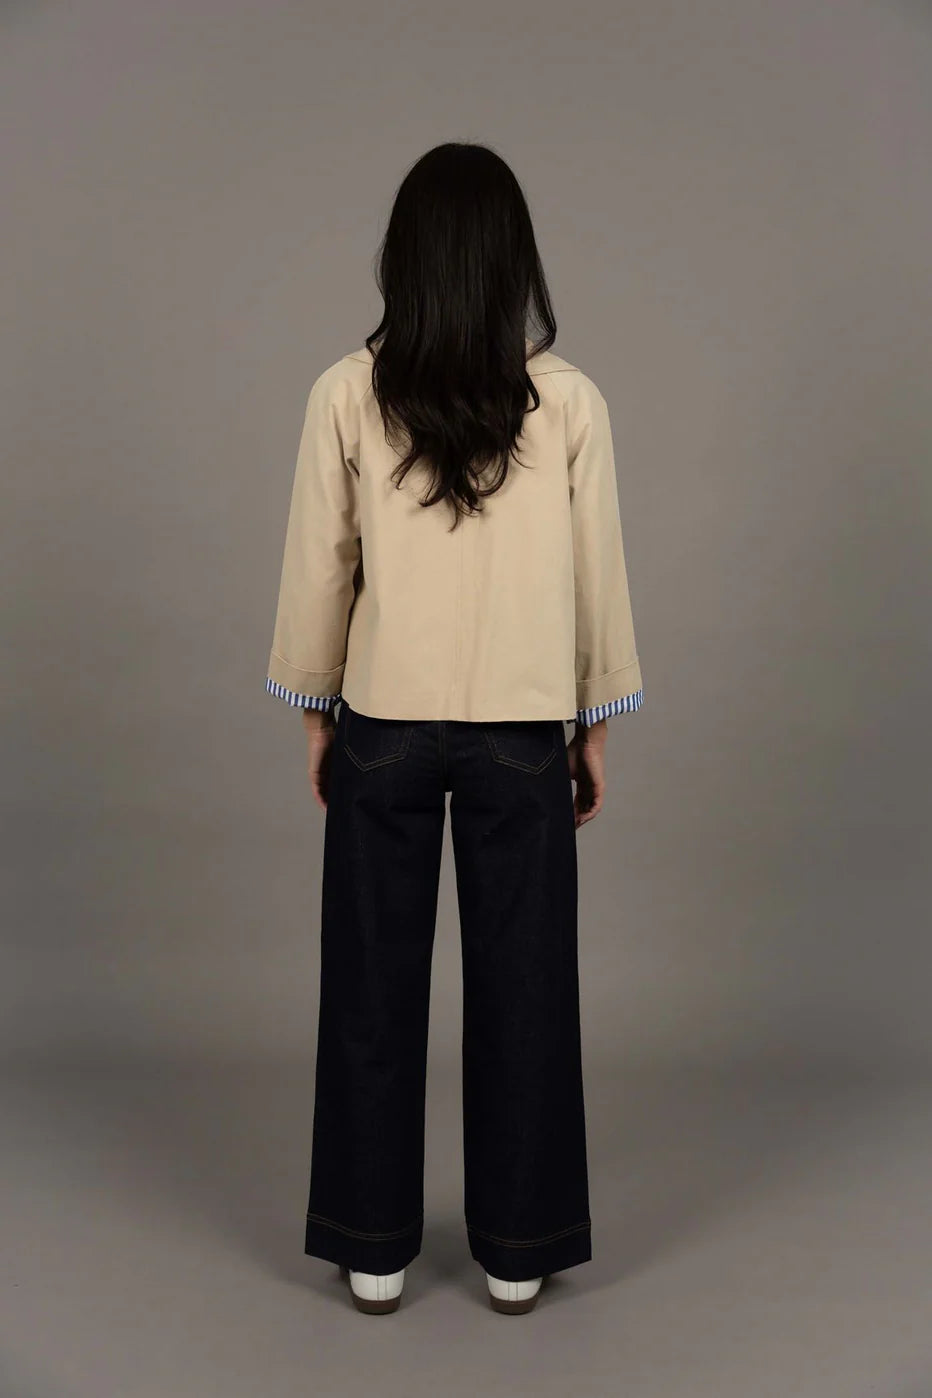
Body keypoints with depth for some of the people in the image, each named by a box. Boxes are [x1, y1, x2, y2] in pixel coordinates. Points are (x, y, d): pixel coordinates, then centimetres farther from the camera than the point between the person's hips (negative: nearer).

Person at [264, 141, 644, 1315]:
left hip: (383, 726, 0)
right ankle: (516, 1251, 24)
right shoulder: (570, 401, -5)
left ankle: (374, 1249, 25)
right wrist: (594, 725, 10)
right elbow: (597, 577, -1)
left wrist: (316, 712, 11)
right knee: (522, 985, 11)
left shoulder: (348, 394, -6)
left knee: (373, 984, 12)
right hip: (522, 733, 0)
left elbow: (318, 569, -2)